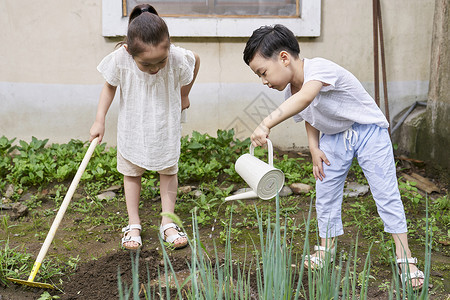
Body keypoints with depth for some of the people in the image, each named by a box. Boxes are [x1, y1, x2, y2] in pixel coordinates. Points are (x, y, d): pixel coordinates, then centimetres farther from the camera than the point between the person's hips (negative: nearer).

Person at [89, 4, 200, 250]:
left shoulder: (178, 58, -29)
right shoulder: (120, 60, -29)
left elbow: (196, 60, -4)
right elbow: (110, 86, -8)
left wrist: (184, 96, 6)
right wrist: (99, 120, -9)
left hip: (166, 127, 0)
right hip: (132, 128, 0)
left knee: (168, 171, 10)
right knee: (131, 173, 10)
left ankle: (168, 223, 24)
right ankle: (133, 225, 24)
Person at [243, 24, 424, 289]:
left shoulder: (318, 68, -33)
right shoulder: (290, 89, -6)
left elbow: (305, 98, -54)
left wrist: (266, 124, -64)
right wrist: (314, 148, -6)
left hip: (368, 129, -7)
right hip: (333, 137, 7)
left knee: (387, 193, -7)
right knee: (325, 193, 8)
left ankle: (405, 259, 3)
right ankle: (326, 250, 26)